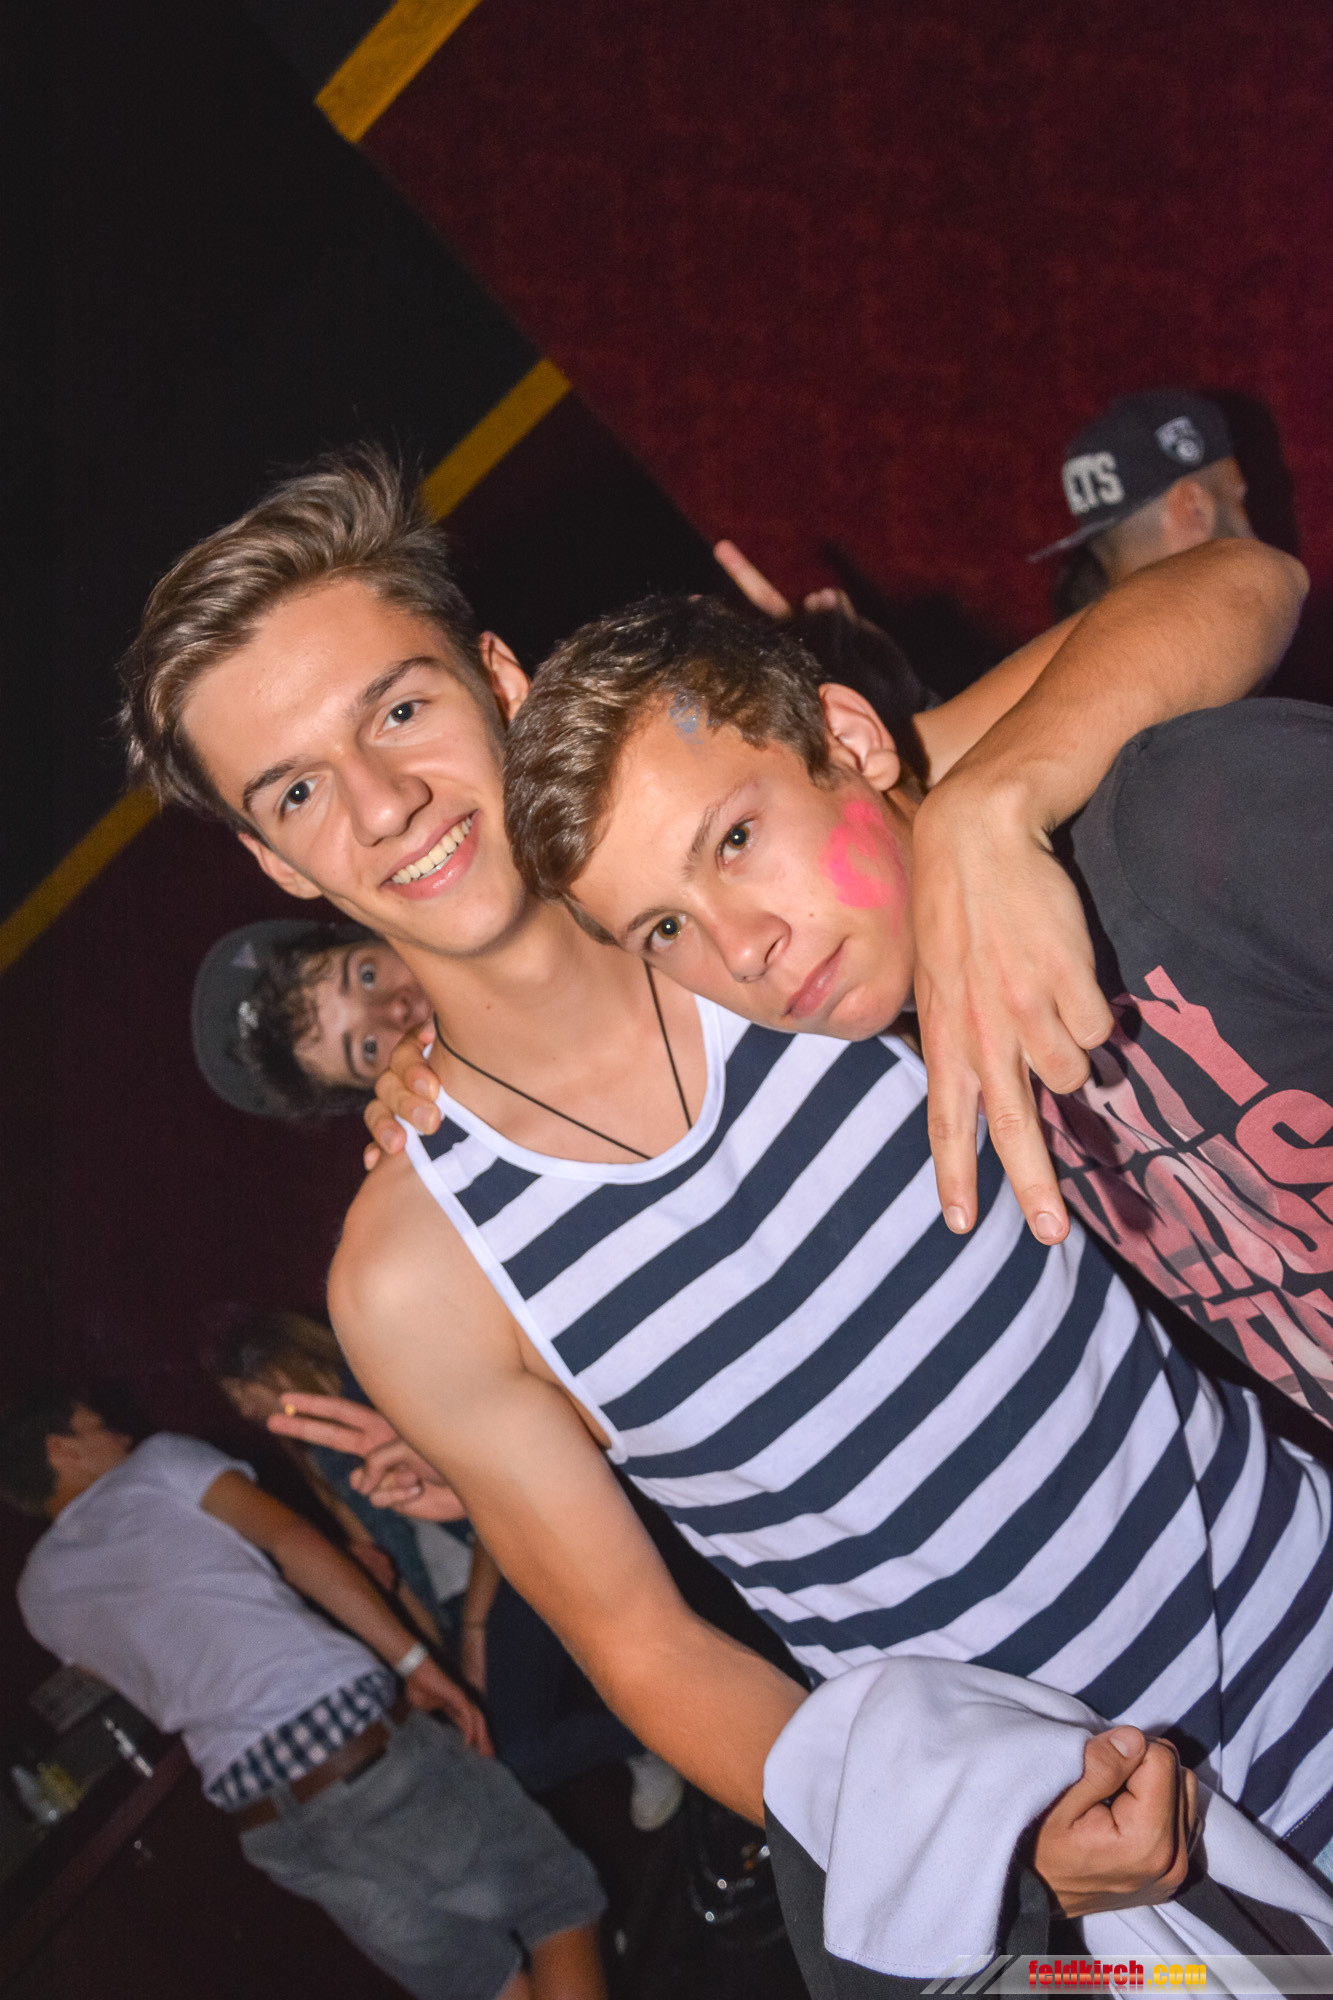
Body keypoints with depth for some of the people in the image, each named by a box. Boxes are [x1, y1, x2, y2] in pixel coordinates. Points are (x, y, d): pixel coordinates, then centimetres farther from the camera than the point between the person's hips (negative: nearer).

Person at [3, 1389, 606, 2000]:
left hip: (264, 1826, 5)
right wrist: (416, 1660, -7)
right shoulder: (157, 1462, 8)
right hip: (344, 1723, -5)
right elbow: (290, 1540, -5)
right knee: (558, 1903, 5)